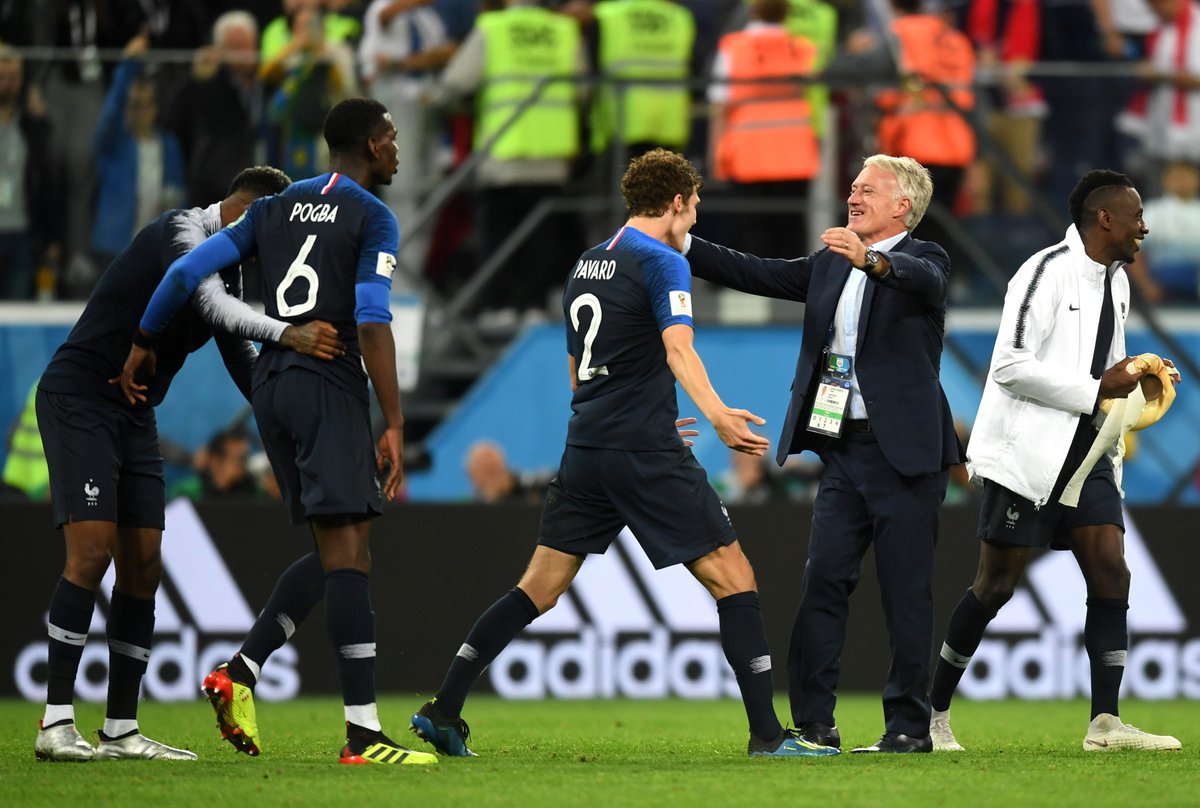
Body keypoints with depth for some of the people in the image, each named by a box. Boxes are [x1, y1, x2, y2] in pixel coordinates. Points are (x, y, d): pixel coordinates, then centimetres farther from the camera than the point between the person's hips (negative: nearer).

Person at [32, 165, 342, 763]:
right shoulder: (182, 233, -15)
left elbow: (241, 360, 19)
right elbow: (210, 306, -35)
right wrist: (285, 333, -46)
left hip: (136, 416, 9)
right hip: (79, 399, -9)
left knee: (142, 565, 3)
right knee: (92, 550, -17)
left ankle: (121, 730, 6)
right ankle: (56, 725, -18)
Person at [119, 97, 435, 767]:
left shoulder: (277, 208, 16)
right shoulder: (373, 219, -4)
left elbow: (188, 271, 13)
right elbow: (372, 326, -15)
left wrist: (142, 346, 25)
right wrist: (395, 427, -16)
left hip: (271, 385, 8)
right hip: (330, 386, -8)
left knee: (339, 551, 15)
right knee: (348, 550, -12)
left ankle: (240, 673, 4)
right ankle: (363, 734, -19)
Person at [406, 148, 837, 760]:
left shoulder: (584, 266, 17)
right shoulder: (661, 262, -7)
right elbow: (677, 347, -24)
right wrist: (716, 413, -36)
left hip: (585, 452, 7)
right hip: (648, 455, -7)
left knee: (539, 589, 11)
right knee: (732, 576, -2)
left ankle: (443, 710, 6)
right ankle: (767, 733, -6)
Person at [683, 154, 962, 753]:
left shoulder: (923, 260, -3)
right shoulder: (830, 266, 17)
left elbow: (923, 280, -26)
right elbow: (753, 274, 15)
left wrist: (871, 260, -47)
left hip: (903, 451, -6)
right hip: (843, 450, 6)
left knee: (906, 590, -2)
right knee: (823, 581, 0)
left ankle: (909, 725, 4)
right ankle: (813, 722, 1)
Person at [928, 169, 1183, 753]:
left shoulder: (1116, 283, 15)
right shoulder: (1048, 272, -13)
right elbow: (1010, 366, -20)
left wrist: (1131, 381, 6)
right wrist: (1096, 390, -19)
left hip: (1085, 450, 8)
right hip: (1027, 451, -8)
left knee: (1111, 571, -6)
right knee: (998, 584, -3)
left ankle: (1106, 723, -9)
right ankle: (933, 712, 10)